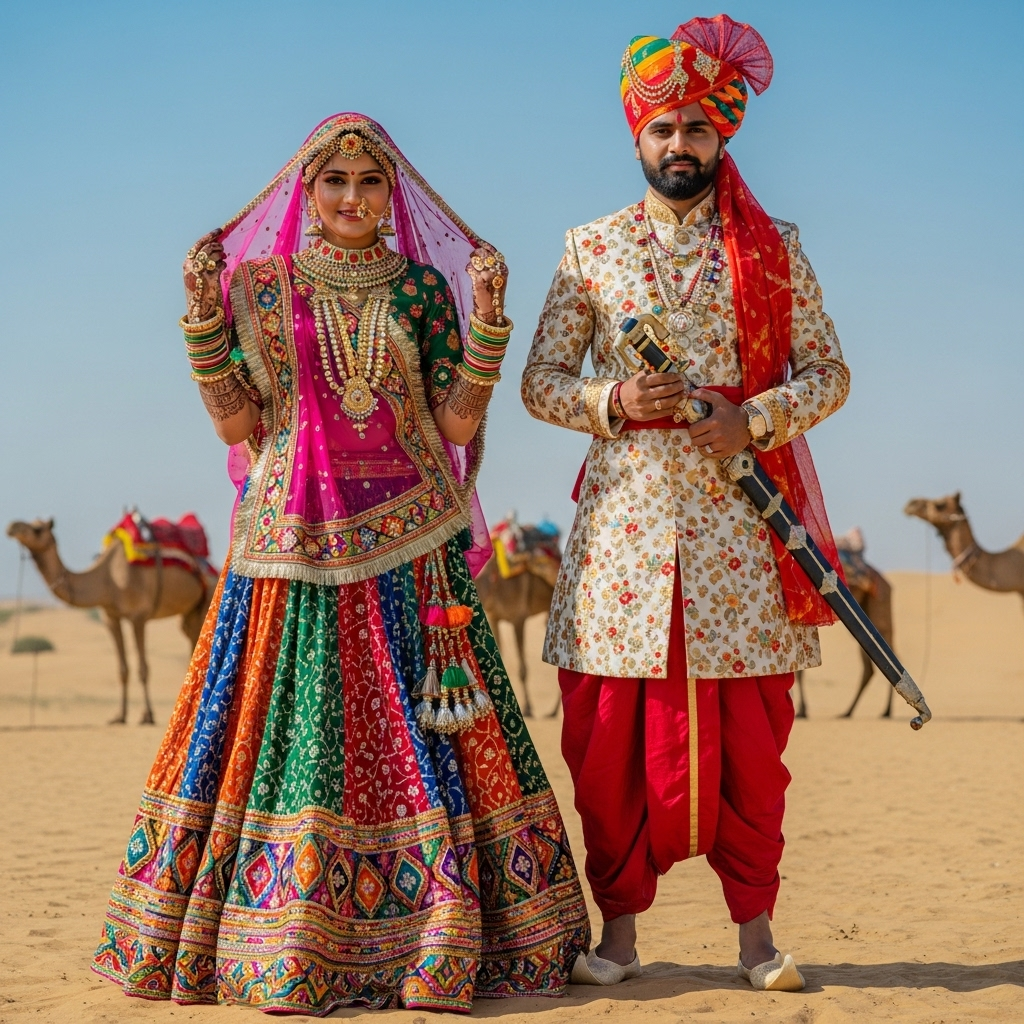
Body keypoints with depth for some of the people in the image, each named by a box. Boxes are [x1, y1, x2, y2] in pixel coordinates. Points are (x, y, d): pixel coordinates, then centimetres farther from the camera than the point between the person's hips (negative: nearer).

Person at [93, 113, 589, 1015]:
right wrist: (205, 316, -4)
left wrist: (488, 318, -7)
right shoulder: (259, 286, 8)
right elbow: (238, 424, 3)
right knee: (292, 732, -2)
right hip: (295, 545, 0)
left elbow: (457, 421, 2)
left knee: (413, 739, -3)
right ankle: (284, 949, 6)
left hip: (407, 549, 0)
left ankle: (435, 948, 4)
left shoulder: (423, 286, 7)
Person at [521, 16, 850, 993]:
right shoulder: (591, 248, 9)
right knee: (610, 732, 0)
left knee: (749, 730, 1)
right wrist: (613, 400, -12)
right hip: (624, 514, 0)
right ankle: (620, 924, 12)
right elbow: (540, 381, 8)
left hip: (738, 519, 0)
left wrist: (755, 417, -12)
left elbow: (829, 373, 7)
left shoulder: (773, 249, 8)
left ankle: (755, 929, 12)